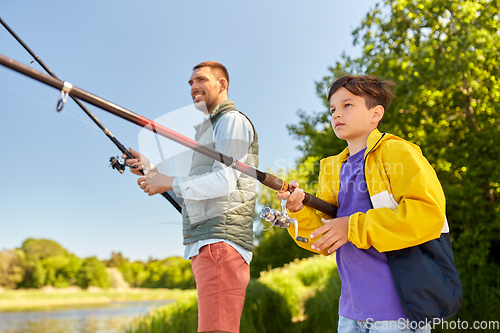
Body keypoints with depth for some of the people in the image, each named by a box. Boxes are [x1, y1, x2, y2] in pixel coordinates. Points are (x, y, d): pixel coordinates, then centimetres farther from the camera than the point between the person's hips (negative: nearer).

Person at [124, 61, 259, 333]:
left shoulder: (233, 120, 0)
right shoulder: (207, 128, 29)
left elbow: (224, 181, -15)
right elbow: (190, 195, 28)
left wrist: (169, 182, -7)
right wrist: (151, 170, 20)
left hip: (221, 241, -10)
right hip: (202, 245, 10)